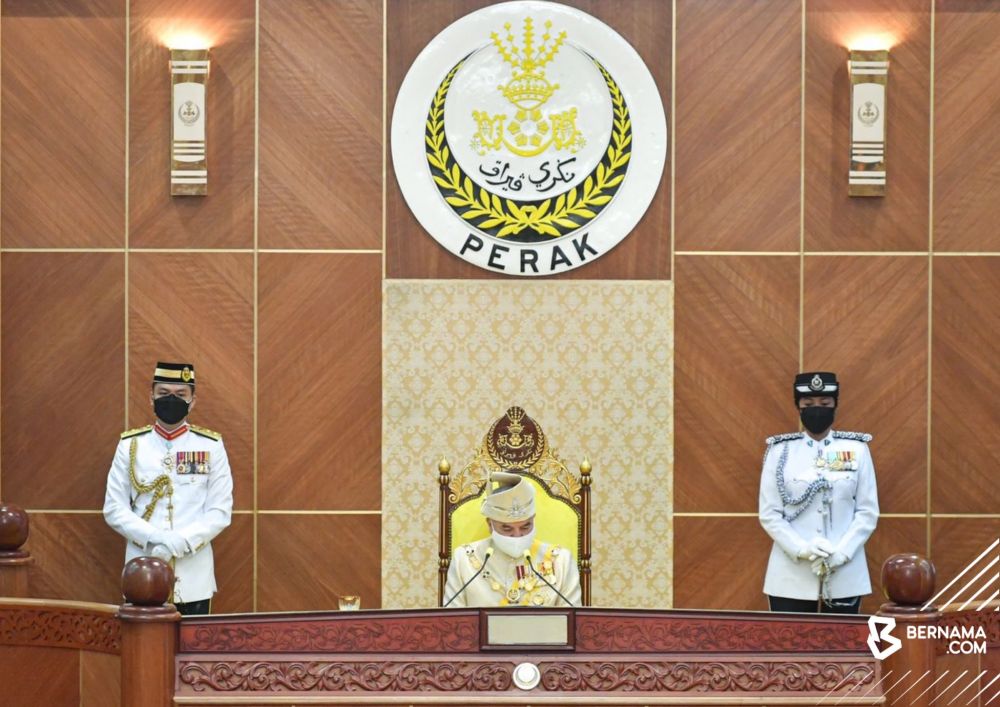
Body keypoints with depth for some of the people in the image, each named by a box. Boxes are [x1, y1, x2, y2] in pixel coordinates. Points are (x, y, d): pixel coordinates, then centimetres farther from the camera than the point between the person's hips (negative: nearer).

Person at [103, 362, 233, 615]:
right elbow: (114, 509, 1)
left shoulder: (211, 446, 2)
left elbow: (221, 512, -1)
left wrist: (181, 542, -17)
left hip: (194, 578, 0)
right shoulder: (130, 445, 4)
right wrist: (154, 539, -15)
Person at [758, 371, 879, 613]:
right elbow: (769, 514, -1)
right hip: (791, 576, 0)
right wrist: (802, 550, -15)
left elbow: (868, 511, 2)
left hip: (845, 575, 1)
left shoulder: (857, 449, 5)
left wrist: (841, 552, -12)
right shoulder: (780, 451, 3)